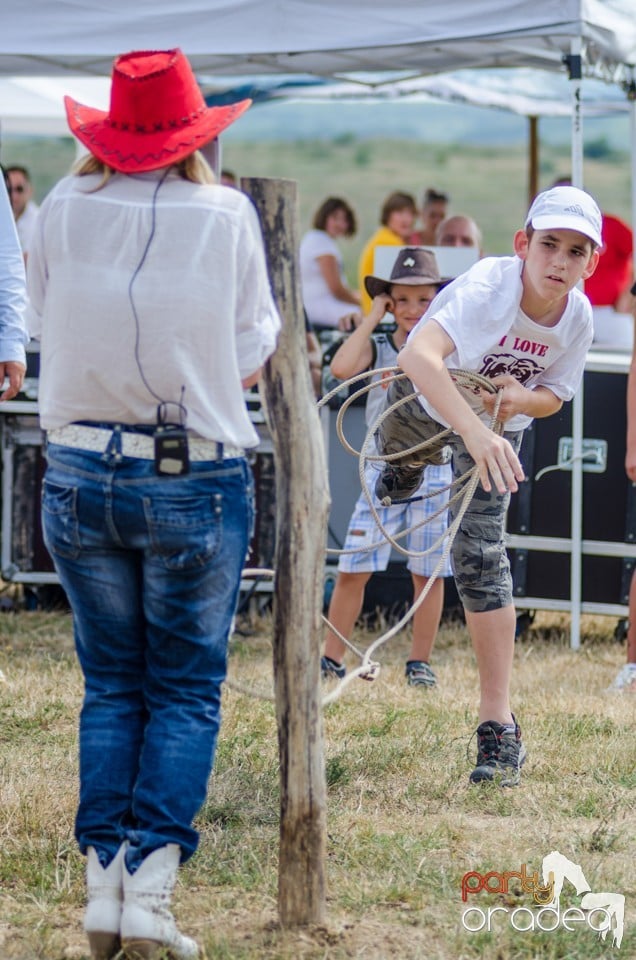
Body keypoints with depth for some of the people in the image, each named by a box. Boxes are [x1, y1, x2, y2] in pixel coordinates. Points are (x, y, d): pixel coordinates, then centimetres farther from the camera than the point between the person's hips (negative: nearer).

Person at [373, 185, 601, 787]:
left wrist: (522, 398, -33)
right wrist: (473, 432, -73)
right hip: (426, 396, -1)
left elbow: (555, 396, -7)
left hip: (498, 424, 1)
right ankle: (398, 483, 76)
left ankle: (498, 728, -13)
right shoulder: (490, 285, -43)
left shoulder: (578, 317, -27)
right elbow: (418, 354, -59)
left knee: (479, 556, -14)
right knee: (397, 469, 31)